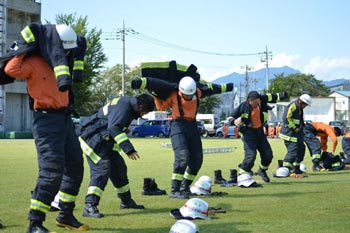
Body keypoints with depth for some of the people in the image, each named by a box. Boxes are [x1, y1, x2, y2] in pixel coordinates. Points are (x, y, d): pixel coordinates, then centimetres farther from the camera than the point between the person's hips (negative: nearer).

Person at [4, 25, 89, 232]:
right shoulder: (34, 63, -10)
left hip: (65, 119, 9)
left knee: (75, 168, 14)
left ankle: (66, 215, 28)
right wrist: (23, 51, -15)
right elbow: (12, 70, -29)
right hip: (47, 120, -9)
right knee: (52, 171, -16)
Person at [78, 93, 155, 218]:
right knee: (102, 168, -20)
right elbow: (114, 128, -33)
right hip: (93, 138, -11)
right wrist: (129, 149, -35)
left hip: (104, 141, 11)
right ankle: (89, 206, -23)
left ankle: (126, 201, 30)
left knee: (119, 167, 15)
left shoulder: (126, 104, 11)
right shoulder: (123, 106, -21)